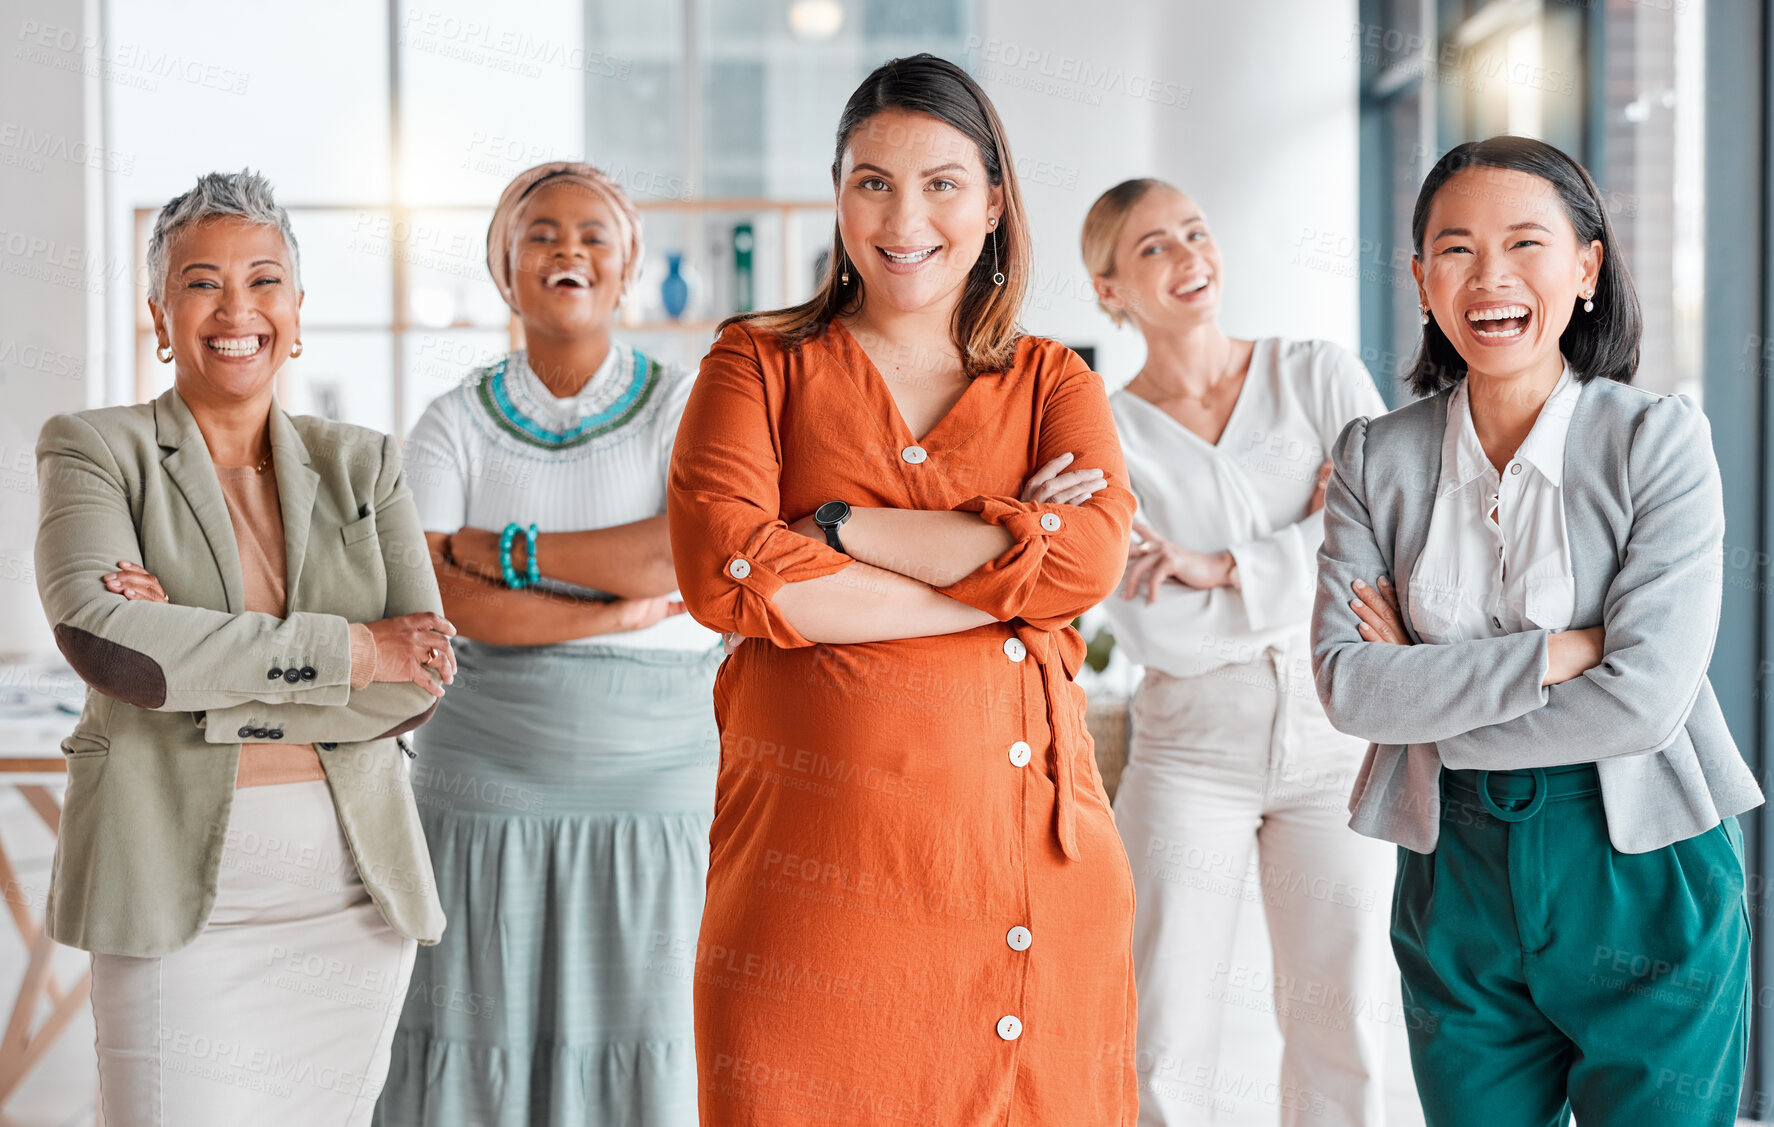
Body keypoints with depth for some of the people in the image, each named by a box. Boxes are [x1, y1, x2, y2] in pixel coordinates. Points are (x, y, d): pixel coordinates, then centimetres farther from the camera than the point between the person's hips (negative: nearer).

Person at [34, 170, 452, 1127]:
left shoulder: (363, 465, 10)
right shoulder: (95, 451, 2)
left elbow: (419, 684, -2)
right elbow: (99, 635, -17)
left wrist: (197, 665, -13)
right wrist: (349, 651, -14)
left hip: (354, 889, 3)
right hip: (174, 882, -3)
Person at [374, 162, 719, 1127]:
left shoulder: (686, 408, 5)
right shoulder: (454, 425, 7)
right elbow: (434, 596, -7)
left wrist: (508, 550, -9)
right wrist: (616, 612, -14)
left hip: (658, 786, -1)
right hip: (489, 792, 1)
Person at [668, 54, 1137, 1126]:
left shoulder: (1055, 385, 14)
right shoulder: (760, 365, 9)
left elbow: (1087, 562, -7)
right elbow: (723, 572, -10)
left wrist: (833, 527, -8)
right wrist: (1000, 568, -8)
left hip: (1026, 850, 2)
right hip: (815, 848, -2)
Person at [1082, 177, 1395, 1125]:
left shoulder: (1321, 378, 1)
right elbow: (1160, 636, -13)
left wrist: (1218, 569, -15)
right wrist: (1307, 553, -12)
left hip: (1333, 745, 1)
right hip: (1192, 753, -1)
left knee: (1341, 1032, 6)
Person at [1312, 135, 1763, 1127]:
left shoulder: (1658, 439, -8)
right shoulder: (1377, 460, 2)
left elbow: (1645, 697, -17)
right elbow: (1347, 682, -10)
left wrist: (1427, 692, -10)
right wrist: (1561, 651, -17)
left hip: (1644, 871, -2)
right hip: (1457, 875, 3)